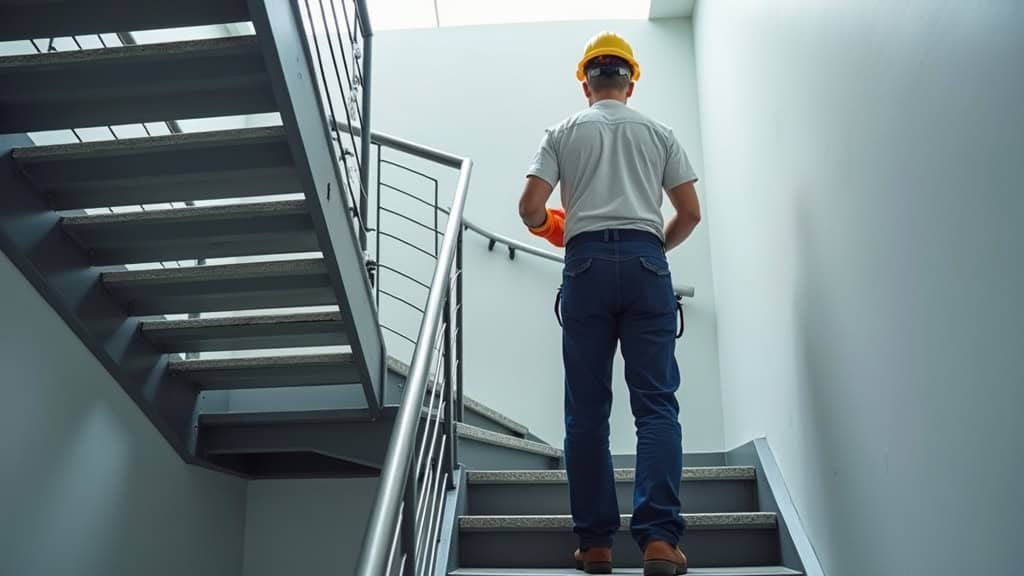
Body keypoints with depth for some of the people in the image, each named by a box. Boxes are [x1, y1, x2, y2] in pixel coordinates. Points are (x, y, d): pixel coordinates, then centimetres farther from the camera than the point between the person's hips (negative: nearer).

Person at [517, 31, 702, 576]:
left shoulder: (564, 132, 13)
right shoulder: (657, 132, 16)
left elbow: (530, 208, 3)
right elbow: (690, 212, 11)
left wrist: (549, 227, 26)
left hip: (587, 262, 0)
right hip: (645, 261, 1)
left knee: (586, 408, 4)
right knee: (655, 402, -2)